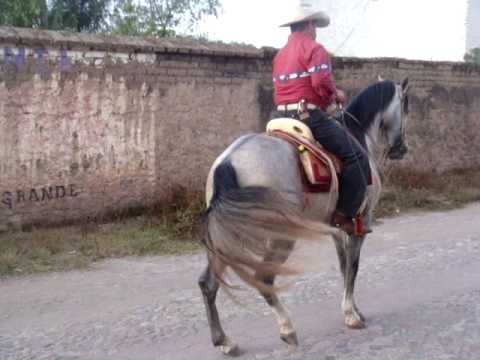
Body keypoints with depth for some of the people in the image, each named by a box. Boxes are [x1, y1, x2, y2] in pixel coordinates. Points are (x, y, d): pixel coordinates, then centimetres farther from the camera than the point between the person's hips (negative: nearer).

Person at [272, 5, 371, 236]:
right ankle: (345, 216, -11)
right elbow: (321, 83, -18)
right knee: (356, 157, -6)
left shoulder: (280, 55, 21)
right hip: (310, 115, -9)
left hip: (282, 116, 9)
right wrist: (335, 95, 2)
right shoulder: (314, 48, -4)